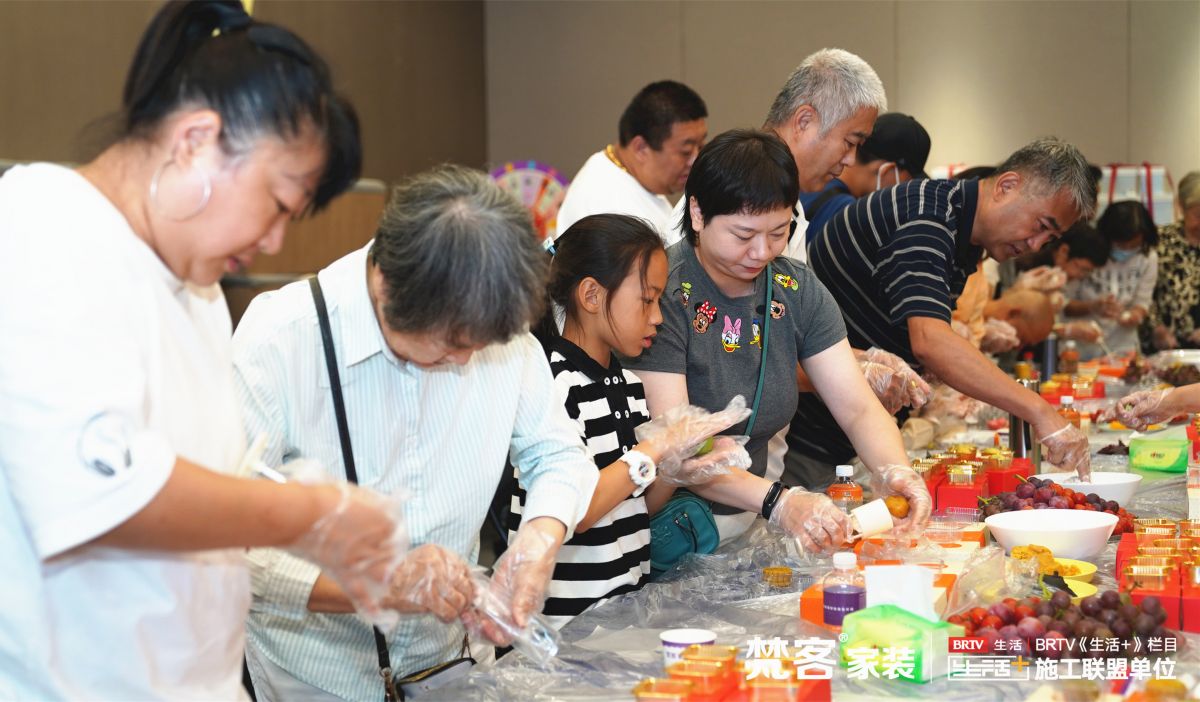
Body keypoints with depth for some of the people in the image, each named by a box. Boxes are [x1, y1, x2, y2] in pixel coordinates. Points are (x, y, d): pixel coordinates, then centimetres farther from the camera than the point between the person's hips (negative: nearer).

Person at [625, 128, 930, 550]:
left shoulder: (797, 290, 4)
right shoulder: (663, 294, -16)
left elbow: (859, 409, 1)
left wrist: (893, 471, -21)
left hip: (748, 528, 5)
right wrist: (778, 502, -34)